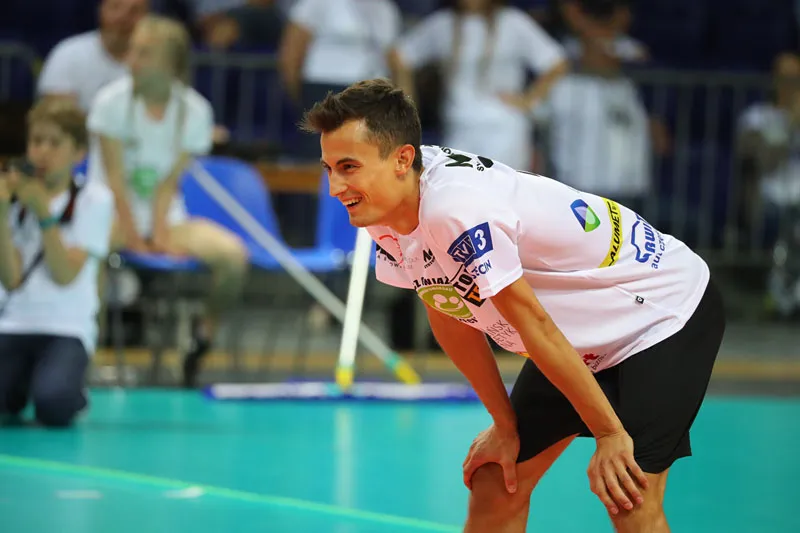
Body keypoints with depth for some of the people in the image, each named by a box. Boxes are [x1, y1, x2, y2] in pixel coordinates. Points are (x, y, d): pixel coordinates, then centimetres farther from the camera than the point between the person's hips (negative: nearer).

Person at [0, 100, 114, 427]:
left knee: (54, 405, -32)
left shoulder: (94, 200, 0)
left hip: (66, 329, -2)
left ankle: (73, 395, 4)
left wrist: (43, 212, -16)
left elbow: (64, 275, -9)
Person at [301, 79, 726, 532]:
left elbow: (535, 326, -29)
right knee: (494, 487, 5)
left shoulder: (454, 207, -34)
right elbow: (449, 316, 4)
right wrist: (506, 426, 4)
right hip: (584, 343, 9)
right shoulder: (382, 216, -8)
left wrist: (609, 433, -22)